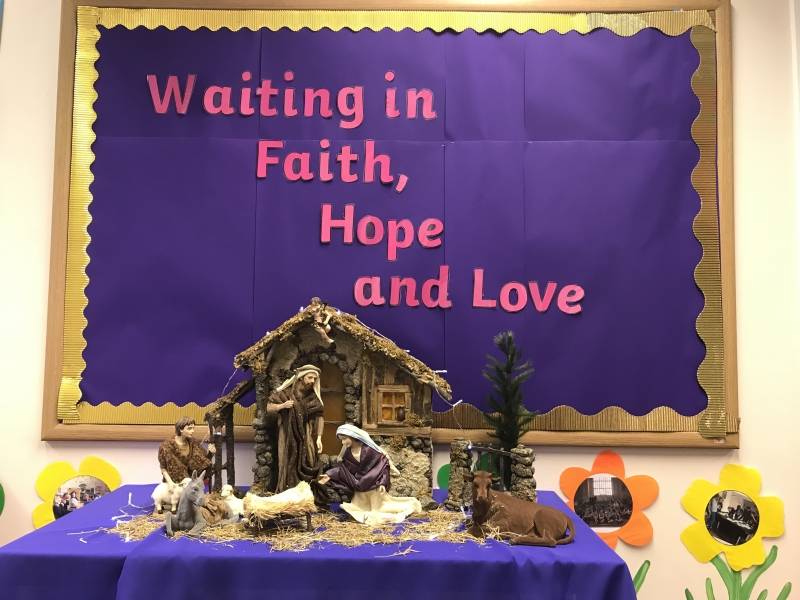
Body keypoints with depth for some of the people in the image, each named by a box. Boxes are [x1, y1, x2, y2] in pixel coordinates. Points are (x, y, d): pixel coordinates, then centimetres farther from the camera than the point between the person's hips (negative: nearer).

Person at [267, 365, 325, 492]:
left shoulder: (314, 396, 2)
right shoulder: (285, 391, -3)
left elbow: (319, 417, -2)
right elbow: (269, 409, -1)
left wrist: (319, 438, -11)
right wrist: (282, 405, -20)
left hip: (306, 439, 2)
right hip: (288, 438, -2)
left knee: (307, 469, -3)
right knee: (288, 468, -3)